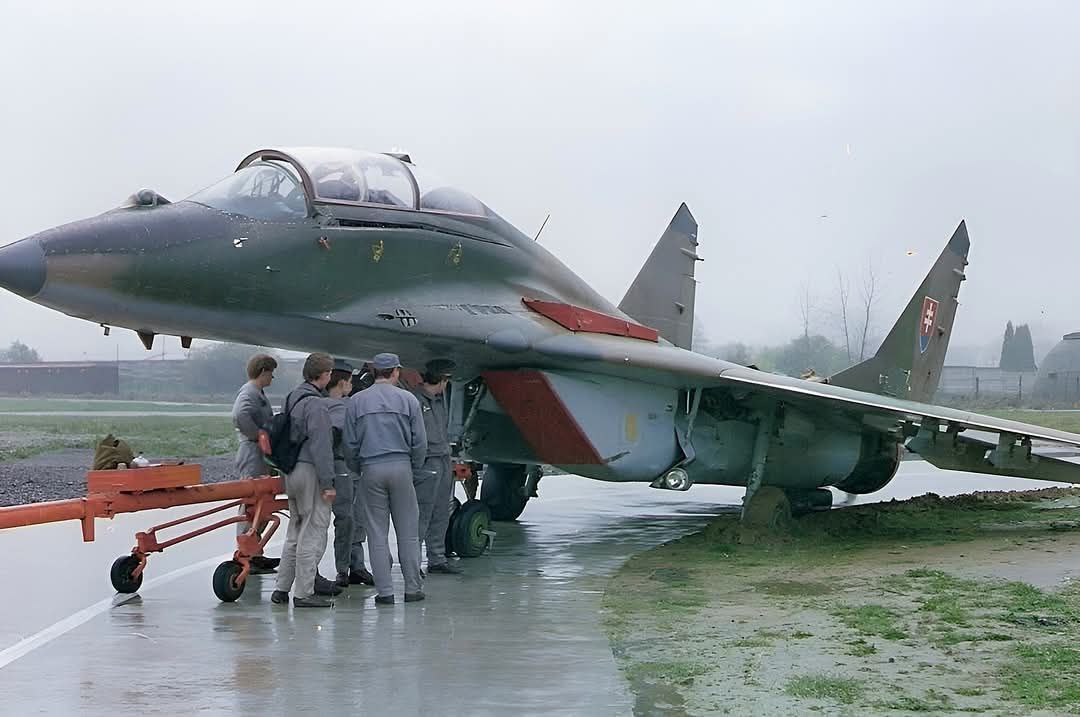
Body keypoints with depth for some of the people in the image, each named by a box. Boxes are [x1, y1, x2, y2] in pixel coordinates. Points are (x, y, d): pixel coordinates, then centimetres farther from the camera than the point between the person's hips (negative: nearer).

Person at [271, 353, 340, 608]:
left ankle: (282, 589, 18)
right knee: (313, 534, -4)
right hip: (310, 472, -10)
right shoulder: (316, 404, -15)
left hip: (291, 471, 10)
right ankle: (304, 593, -3)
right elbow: (320, 446, -18)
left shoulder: (292, 398, 14)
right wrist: (328, 483, -17)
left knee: (295, 534, 16)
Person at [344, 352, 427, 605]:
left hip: (371, 470, 1)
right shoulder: (408, 399, 0)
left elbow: (350, 443, 5)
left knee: (377, 533, 5)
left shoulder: (356, 402, 4)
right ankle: (412, 588, 7)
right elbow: (419, 441, -1)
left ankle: (384, 591, 4)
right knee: (408, 531, 6)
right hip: (400, 466, -1)